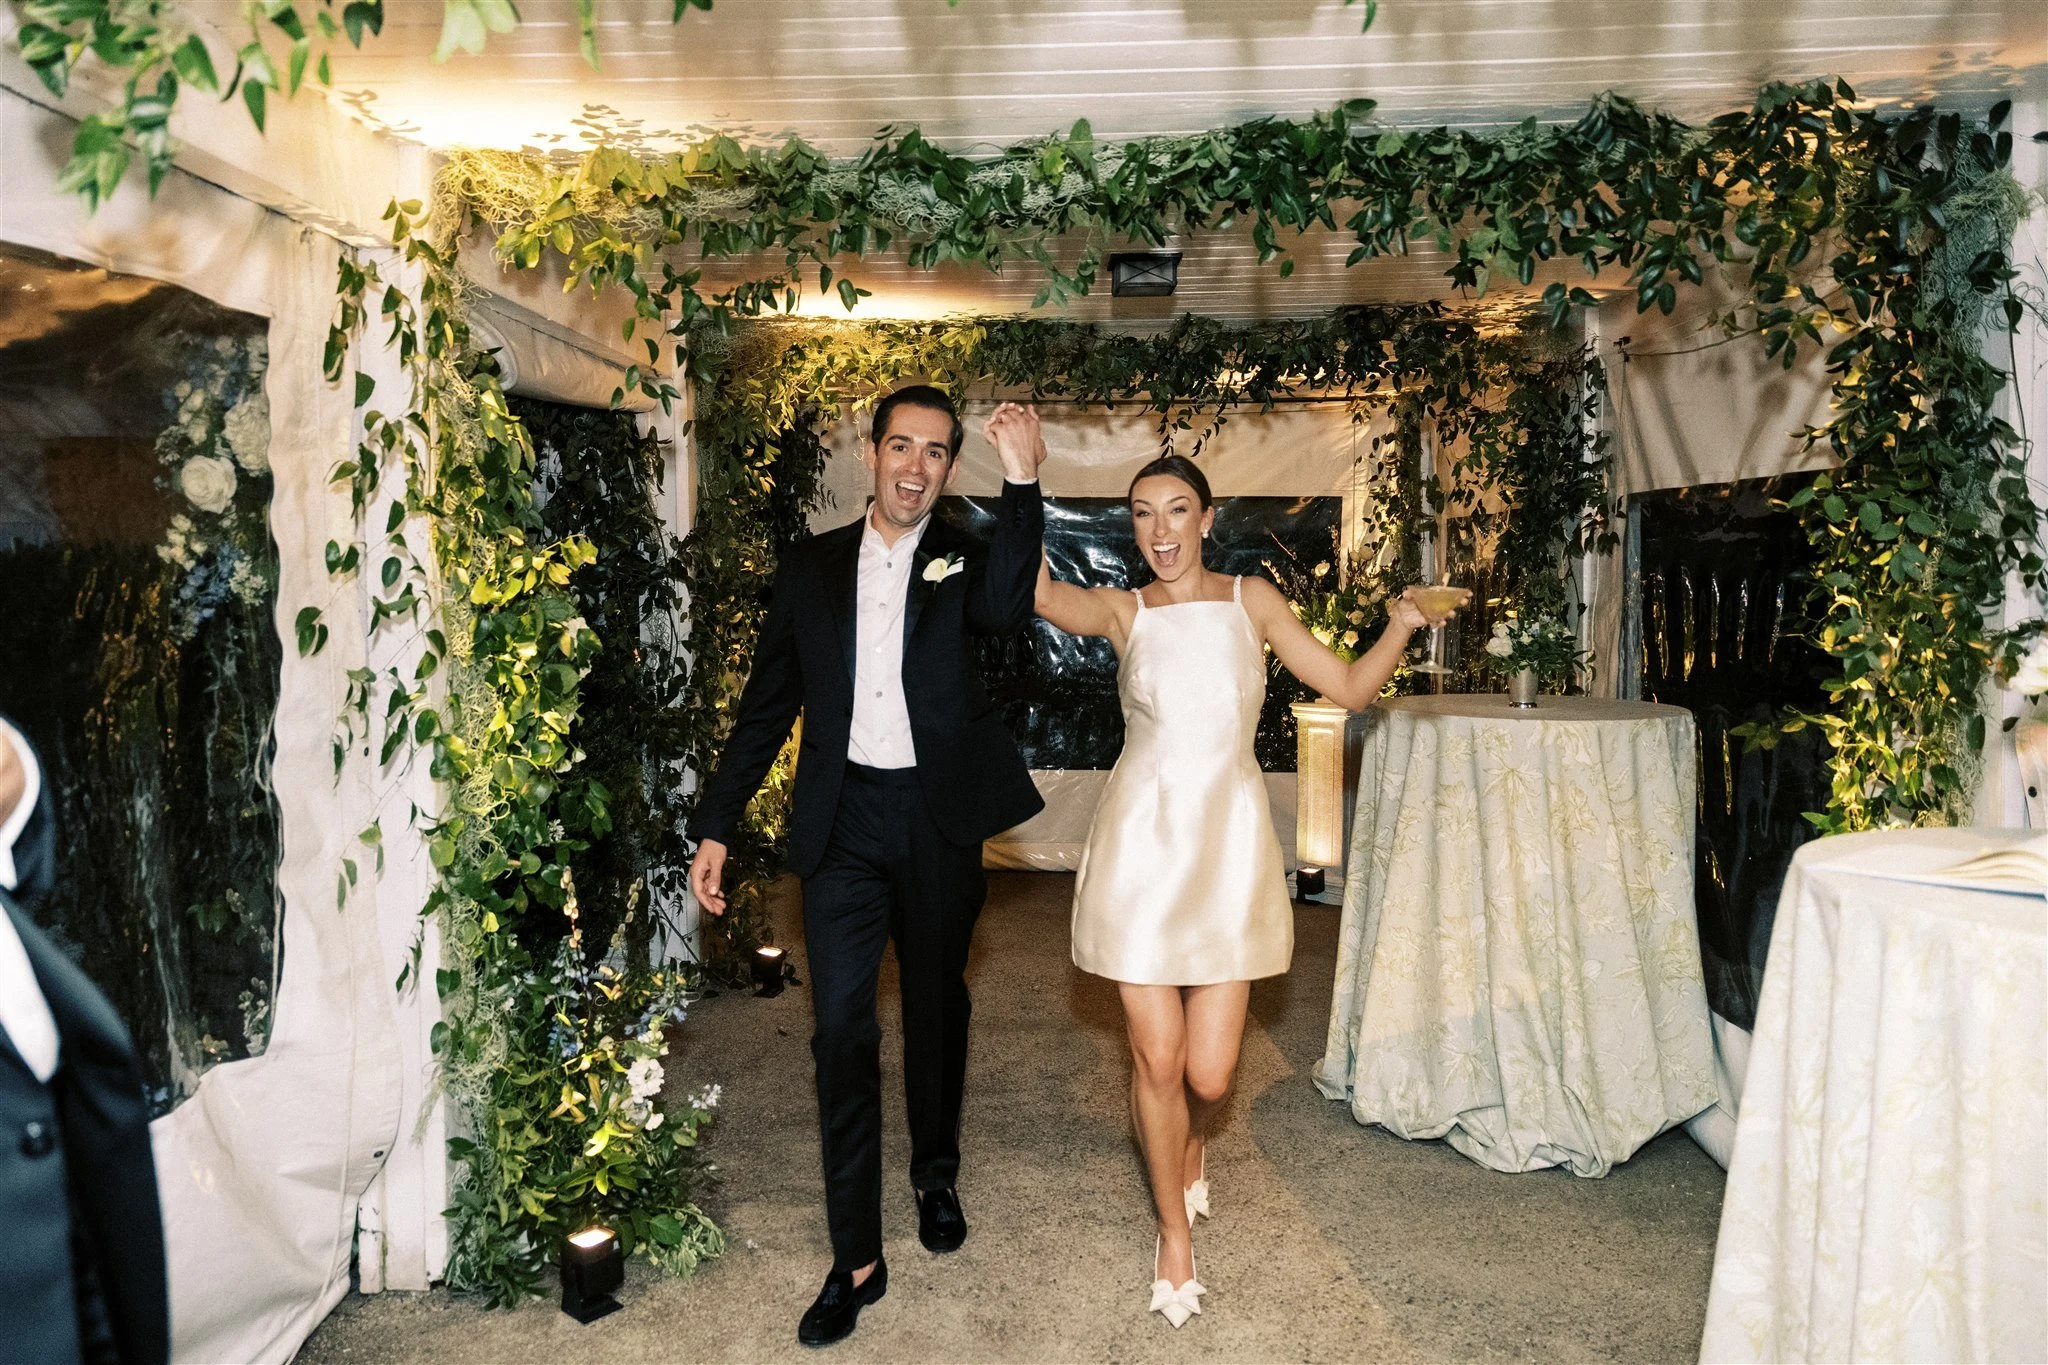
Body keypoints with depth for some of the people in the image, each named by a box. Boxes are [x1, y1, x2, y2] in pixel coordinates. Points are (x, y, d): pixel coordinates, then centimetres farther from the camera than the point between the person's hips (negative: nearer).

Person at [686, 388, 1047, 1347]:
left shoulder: (961, 562, 3)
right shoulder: (810, 569, 6)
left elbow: (1005, 610, -23)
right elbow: (766, 708, 9)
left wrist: (1021, 483, -31)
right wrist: (716, 825, 5)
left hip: (938, 822, 0)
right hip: (844, 822, 0)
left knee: (936, 1009, 16)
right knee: (842, 1028, -2)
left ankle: (937, 1176, 40)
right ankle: (856, 1258, 9)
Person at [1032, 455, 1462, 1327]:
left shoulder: (1252, 601, 6)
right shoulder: (1122, 611, 1)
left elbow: (1351, 688, 5)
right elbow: (1037, 592, -20)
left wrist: (1400, 626, -11)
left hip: (1228, 844, 1)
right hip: (1142, 843, -1)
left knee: (1210, 1074, 2)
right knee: (1158, 1060, 3)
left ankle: (1189, 1142, 42)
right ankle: (1176, 1233, 29)